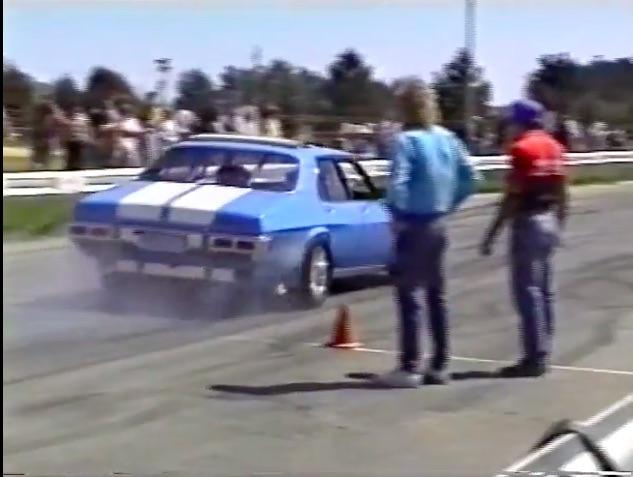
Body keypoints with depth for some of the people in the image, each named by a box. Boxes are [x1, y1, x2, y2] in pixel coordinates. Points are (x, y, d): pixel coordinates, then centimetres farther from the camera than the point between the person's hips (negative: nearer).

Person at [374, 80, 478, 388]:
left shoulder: (405, 140, -16)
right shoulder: (448, 139, 6)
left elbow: (397, 184, -25)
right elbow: (469, 179, 10)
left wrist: (396, 215, -10)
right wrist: (448, 206, 14)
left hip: (413, 226, -7)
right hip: (438, 225, 7)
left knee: (407, 296, -2)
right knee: (437, 295, 13)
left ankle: (409, 368, -1)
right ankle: (440, 365, 18)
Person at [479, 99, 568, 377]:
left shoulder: (522, 148, -13)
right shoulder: (554, 147, 12)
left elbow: (513, 197, -17)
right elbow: (561, 193, 15)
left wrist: (492, 233, -15)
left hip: (528, 223, -9)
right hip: (549, 221, 9)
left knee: (527, 292, -5)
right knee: (543, 291, 13)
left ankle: (534, 357, -5)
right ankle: (542, 353, 17)